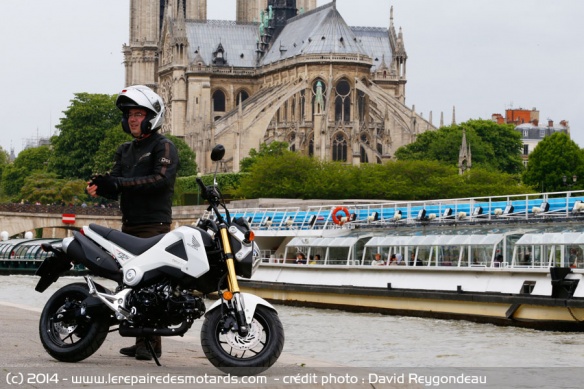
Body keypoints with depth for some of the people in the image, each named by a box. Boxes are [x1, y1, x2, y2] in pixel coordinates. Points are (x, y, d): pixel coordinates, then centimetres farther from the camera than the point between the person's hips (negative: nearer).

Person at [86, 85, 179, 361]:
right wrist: (99, 188, -13)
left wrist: (118, 183, -23)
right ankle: (140, 341, 10)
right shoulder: (125, 150, 21)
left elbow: (161, 179, -18)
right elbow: (116, 186, 12)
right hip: (129, 225, 7)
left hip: (154, 225, -7)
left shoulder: (163, 147, -2)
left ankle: (152, 343, -12)